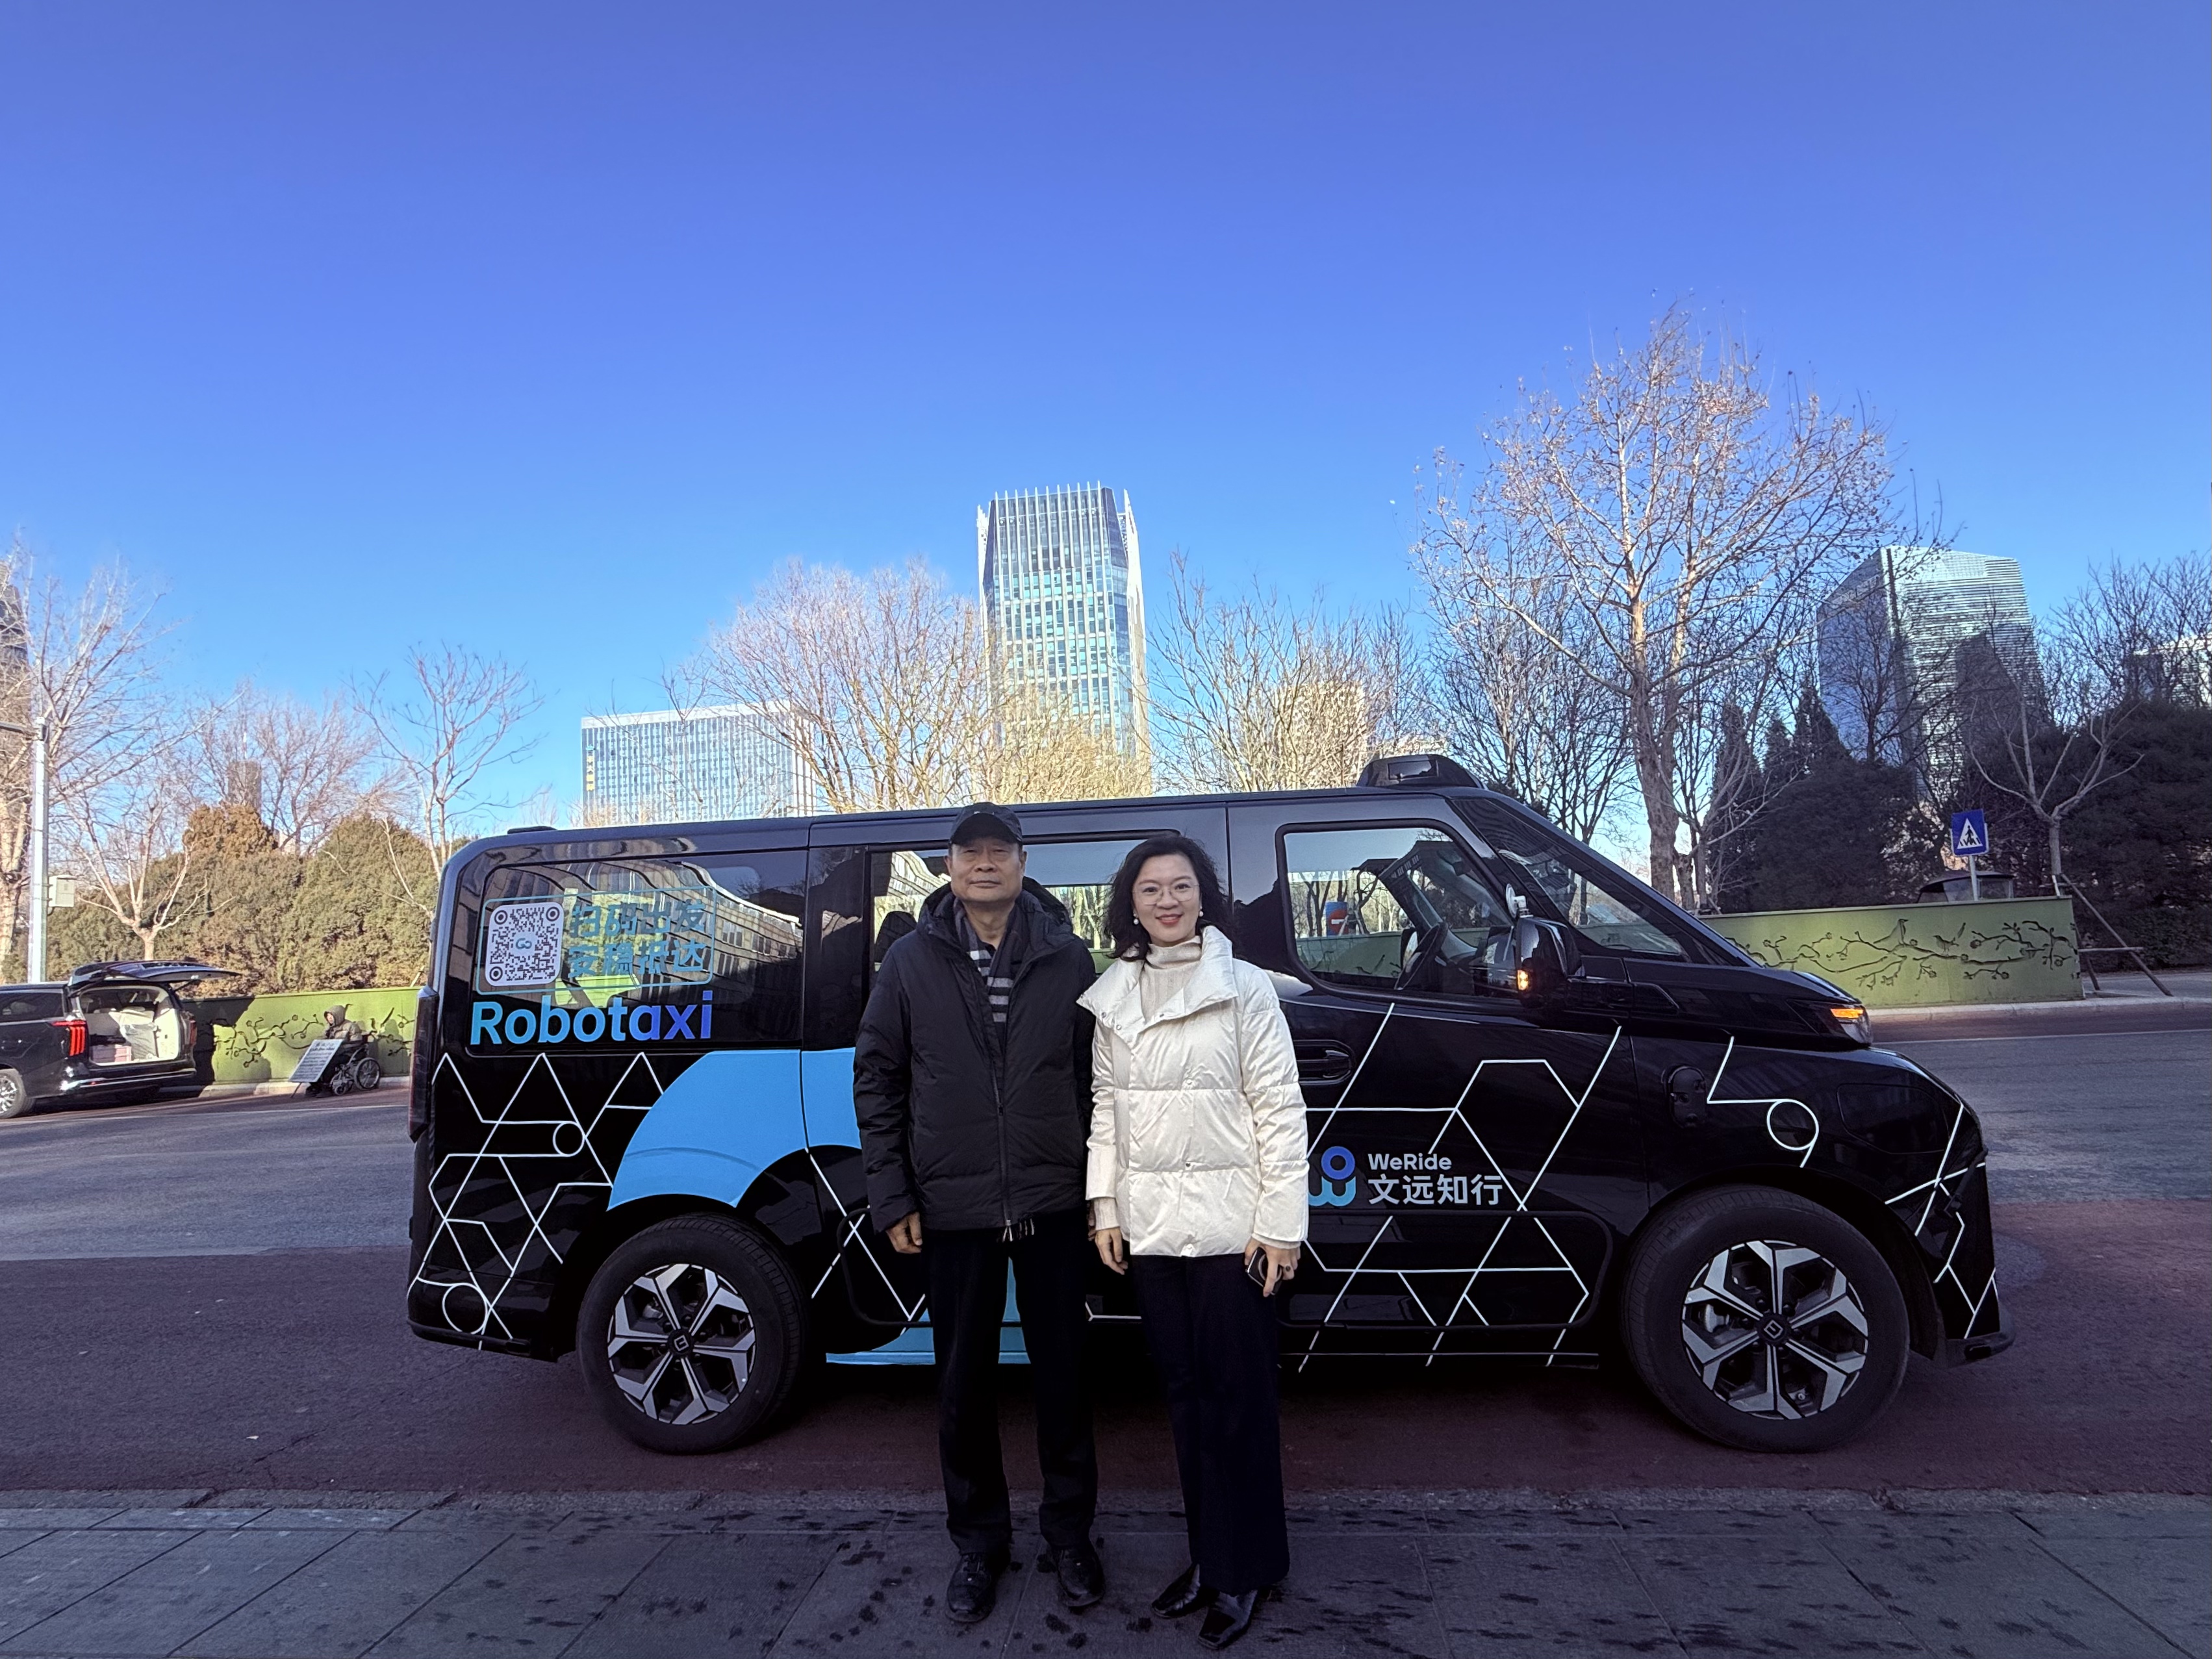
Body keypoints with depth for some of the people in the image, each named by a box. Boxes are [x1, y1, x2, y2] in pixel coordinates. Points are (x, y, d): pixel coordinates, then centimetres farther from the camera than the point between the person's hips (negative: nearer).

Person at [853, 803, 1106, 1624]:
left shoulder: (1067, 956, -1)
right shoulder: (911, 961, -1)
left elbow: (1095, 1075, 2)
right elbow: (876, 1078, 2)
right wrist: (892, 1196, -2)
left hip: (1053, 1207, 0)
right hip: (952, 1209, 1)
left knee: (1062, 1371, 11)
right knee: (965, 1380, 12)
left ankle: (1069, 1531, 31)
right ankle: (978, 1539, 32)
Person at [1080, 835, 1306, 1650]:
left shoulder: (1244, 988, -6)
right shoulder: (1113, 999, 7)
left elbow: (1279, 1109, -7)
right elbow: (1106, 1107, 10)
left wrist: (1280, 1222, -10)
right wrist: (1105, 1206, 6)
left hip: (1228, 1226, -4)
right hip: (1149, 1228, 4)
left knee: (1237, 1396, 5)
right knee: (1184, 1392, 15)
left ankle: (1245, 1570, 21)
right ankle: (1208, 1554, 30)